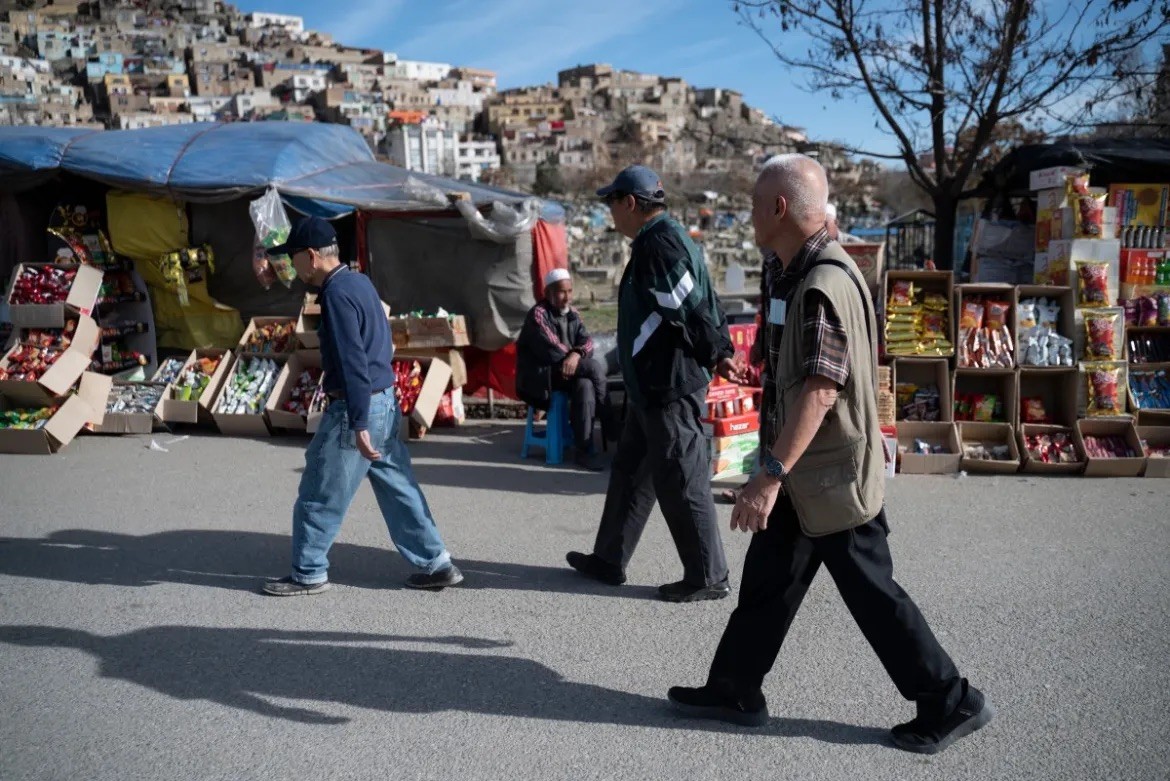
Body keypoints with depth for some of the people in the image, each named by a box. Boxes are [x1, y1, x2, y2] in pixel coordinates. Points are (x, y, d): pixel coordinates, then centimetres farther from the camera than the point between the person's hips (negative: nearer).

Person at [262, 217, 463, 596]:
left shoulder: (337, 294, -17)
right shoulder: (360, 281, 12)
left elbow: (353, 362, -23)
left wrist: (359, 425, -25)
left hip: (358, 409, -9)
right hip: (386, 401, 10)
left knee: (318, 497, 5)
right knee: (399, 489, 14)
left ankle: (308, 574, 18)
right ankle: (436, 564, 19)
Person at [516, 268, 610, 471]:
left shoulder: (572, 314, 12)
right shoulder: (538, 314, -11)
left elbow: (587, 342, 0)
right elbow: (550, 350, -21)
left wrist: (576, 355, -22)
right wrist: (572, 356, -8)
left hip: (569, 372, 6)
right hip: (540, 376, -6)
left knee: (585, 386, -27)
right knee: (594, 368, -23)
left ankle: (584, 450, -22)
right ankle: (610, 427, -13)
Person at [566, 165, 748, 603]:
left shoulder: (658, 244, -18)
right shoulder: (661, 239, 16)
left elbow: (693, 309, -22)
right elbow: (701, 305, 15)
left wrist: (716, 356, -9)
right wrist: (722, 353, 9)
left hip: (669, 389, -11)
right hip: (654, 386, 11)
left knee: (680, 483, -1)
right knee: (630, 472, 18)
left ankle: (708, 578, 11)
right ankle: (609, 561, 30)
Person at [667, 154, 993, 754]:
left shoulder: (823, 284, -22)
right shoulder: (807, 274, 10)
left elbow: (820, 390, -30)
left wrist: (770, 476, -32)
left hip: (833, 476, -10)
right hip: (812, 474, 10)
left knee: (871, 595, 3)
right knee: (767, 578, 14)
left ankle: (951, 704, 21)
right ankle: (735, 691, 26)